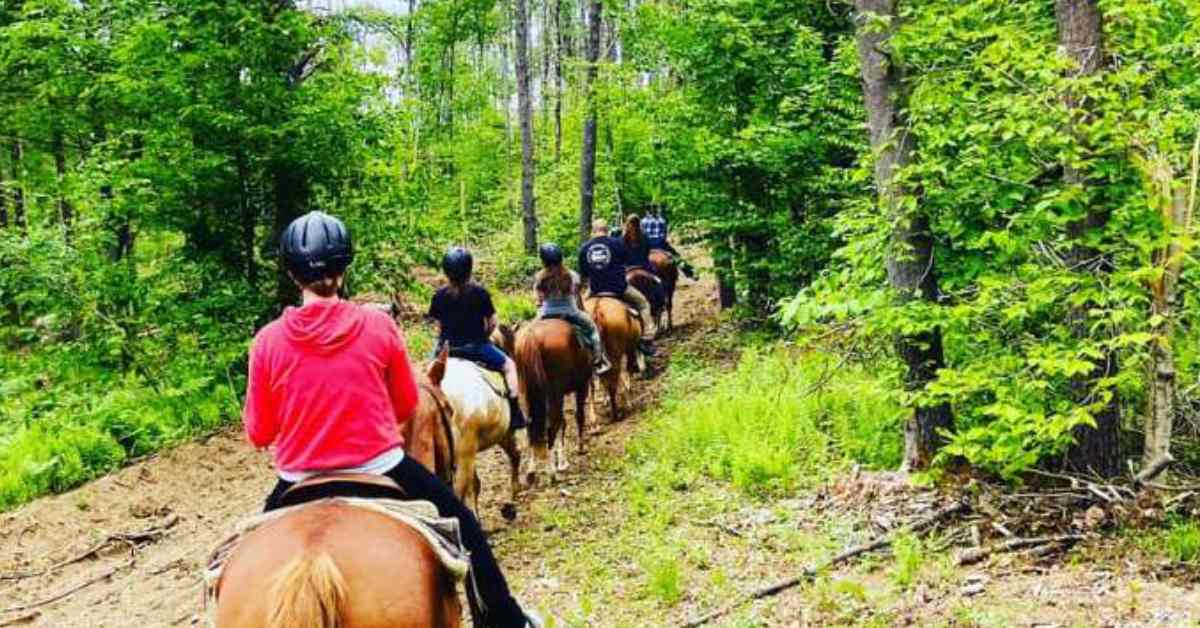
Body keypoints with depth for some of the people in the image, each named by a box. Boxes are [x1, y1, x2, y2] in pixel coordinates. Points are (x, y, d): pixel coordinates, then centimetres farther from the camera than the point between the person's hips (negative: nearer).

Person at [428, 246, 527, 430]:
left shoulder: (440, 296, -2)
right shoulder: (479, 293, -9)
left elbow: (438, 327, 4)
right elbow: (492, 323, -4)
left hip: (448, 348, 3)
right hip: (476, 346, -3)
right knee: (508, 365, 16)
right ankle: (515, 413, 8)